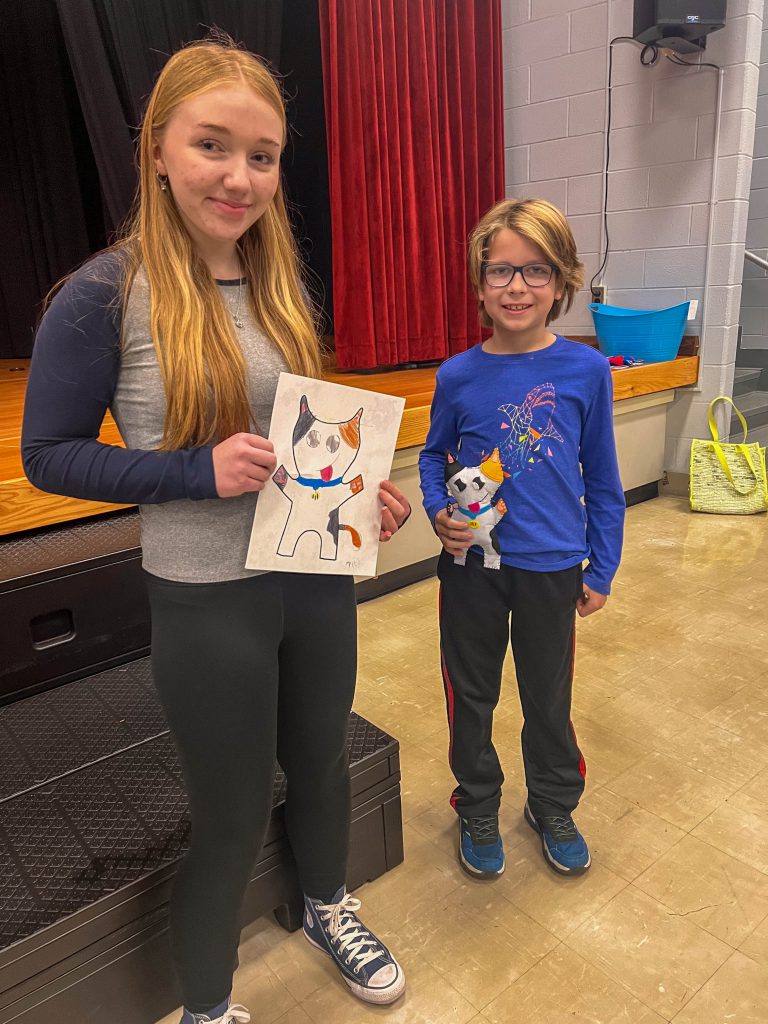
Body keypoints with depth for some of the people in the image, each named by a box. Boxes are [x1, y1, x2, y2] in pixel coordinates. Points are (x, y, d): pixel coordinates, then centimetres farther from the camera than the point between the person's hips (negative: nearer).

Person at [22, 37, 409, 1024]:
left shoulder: (280, 284, 3)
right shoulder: (105, 295, -15)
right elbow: (49, 455, -10)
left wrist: (361, 488, -5)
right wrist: (201, 471, -23)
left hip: (316, 576, 6)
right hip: (208, 602, -5)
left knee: (320, 763, 25)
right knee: (233, 817, 12)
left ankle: (326, 907, 57)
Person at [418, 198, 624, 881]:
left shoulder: (586, 370, -8)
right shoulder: (459, 376, -8)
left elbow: (602, 479, -1)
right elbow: (434, 455, 9)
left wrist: (601, 569, 3)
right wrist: (439, 512, -10)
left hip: (552, 569, 0)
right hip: (471, 567, 1)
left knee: (549, 696, 18)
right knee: (471, 696, 16)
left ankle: (554, 808, 44)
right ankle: (478, 812, 41)